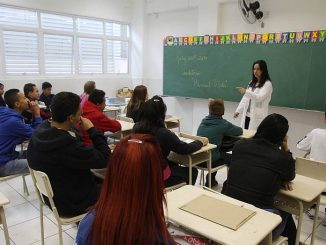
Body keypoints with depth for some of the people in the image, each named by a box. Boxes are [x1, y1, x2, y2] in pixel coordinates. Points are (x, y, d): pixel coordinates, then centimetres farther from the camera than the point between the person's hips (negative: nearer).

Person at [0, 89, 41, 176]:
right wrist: (37, 115, -9)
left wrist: (34, 115, -1)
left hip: (7, 155, 10)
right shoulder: (13, 121, -24)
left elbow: (30, 131, 11)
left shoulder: (10, 115, 6)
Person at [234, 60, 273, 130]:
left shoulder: (267, 84, -7)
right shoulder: (252, 82, 16)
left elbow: (260, 97, -22)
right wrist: (238, 110, 10)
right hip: (246, 115, 7)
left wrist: (246, 92, -33)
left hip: (258, 117, -6)